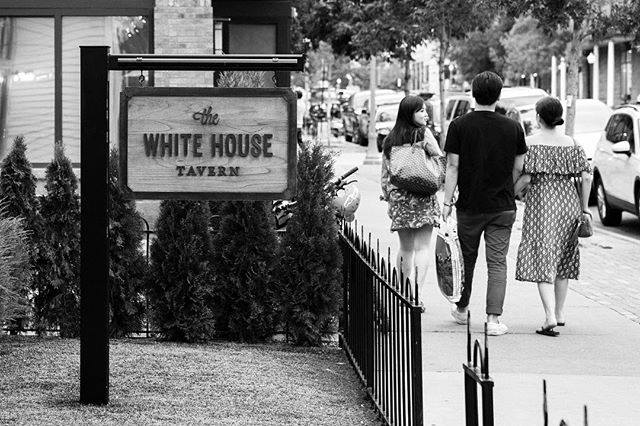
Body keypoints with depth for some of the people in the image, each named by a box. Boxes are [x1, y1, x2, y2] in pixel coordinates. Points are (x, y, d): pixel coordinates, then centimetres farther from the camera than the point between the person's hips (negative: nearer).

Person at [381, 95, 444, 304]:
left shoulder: (390, 140, 9)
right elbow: (441, 160, -8)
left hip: (398, 198, 5)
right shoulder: (423, 134, -6)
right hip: (422, 199, -5)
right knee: (422, 247, -2)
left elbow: (385, 172, 12)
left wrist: (387, 195, 21)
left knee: (405, 248, 16)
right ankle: (417, 293, -9)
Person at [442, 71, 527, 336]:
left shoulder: (459, 126, -6)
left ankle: (461, 309, 31)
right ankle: (493, 319, -6)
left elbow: (453, 167, -6)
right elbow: (519, 169, 3)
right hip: (503, 207, 0)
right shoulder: (513, 128, -1)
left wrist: (447, 202, -2)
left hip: (469, 206, 0)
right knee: (497, 263, 1)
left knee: (466, 259, 15)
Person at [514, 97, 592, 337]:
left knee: (542, 261, -5)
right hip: (568, 203, 5)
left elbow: (526, 177, -15)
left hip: (541, 204, -4)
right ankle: (560, 312, 26)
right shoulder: (571, 143, 4)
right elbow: (586, 176, 1)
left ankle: (550, 316, -18)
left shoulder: (530, 143, -8)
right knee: (562, 258, 18)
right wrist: (584, 208, 9)